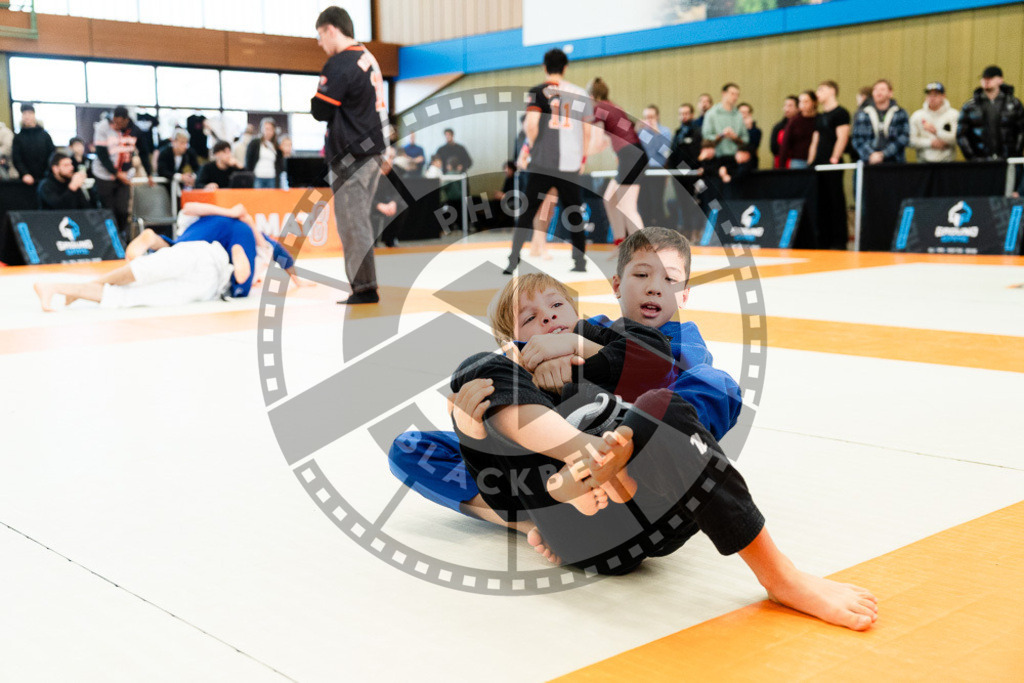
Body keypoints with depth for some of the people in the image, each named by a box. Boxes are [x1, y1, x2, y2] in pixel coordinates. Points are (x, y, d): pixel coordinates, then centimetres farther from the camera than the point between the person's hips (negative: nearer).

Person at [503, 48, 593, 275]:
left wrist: (529, 146, 3)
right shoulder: (580, 93, 8)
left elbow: (531, 124, -14)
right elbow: (587, 131, 11)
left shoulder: (538, 91, -2)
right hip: (571, 163, 2)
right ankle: (580, 261, 15)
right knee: (573, 212, 13)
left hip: (542, 161, -2)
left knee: (527, 211, 4)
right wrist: (583, 158, 22)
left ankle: (513, 261, -1)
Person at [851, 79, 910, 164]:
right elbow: (857, 140, 3)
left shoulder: (900, 114, 7)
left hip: (894, 163, 0)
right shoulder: (862, 115, 10)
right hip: (869, 164, 0)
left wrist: (883, 154, -12)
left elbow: (903, 138, -1)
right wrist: (871, 155, -14)